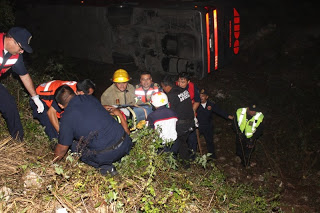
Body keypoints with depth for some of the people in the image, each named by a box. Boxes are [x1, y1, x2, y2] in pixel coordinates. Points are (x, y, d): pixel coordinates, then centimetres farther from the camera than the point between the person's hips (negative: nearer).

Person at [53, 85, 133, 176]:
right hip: (126, 145, 6)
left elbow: (62, 149, 6)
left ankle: (104, 167, 3)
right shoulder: (90, 98, 11)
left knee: (74, 146, 15)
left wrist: (53, 161, 26)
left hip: (106, 155, -6)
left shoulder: (67, 117, -5)